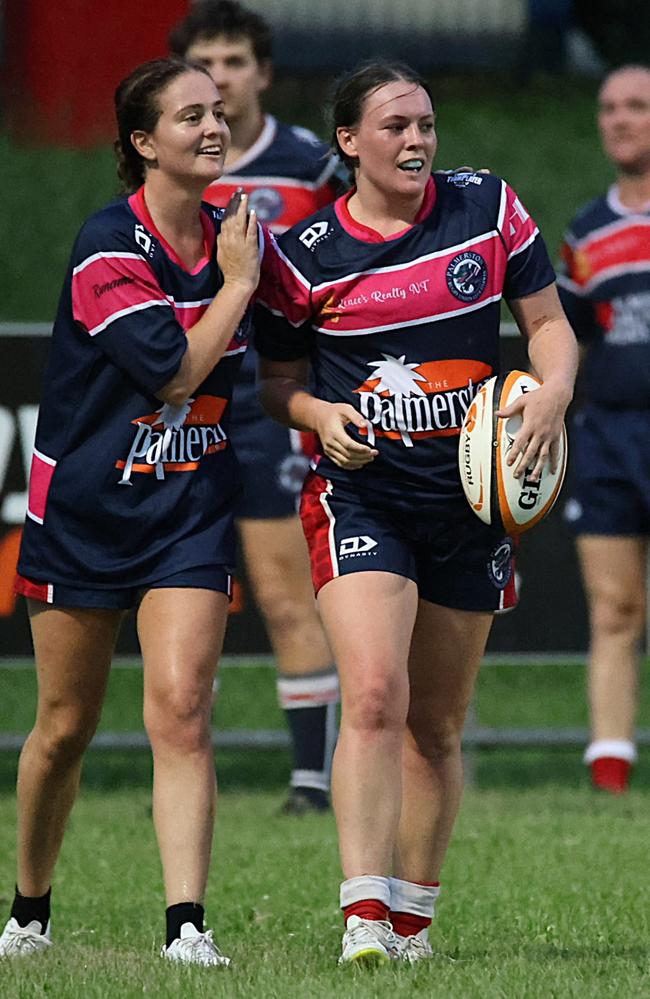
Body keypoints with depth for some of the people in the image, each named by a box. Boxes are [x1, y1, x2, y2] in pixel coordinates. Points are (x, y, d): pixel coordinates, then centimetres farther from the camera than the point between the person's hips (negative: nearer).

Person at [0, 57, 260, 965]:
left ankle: (186, 926, -18)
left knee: (180, 709, -13)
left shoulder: (229, 239, 4)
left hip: (192, 508, 3)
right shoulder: (107, 247, -15)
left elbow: (245, 370, 20)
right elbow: (173, 370, -21)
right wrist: (236, 286, -13)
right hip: (84, 507, -3)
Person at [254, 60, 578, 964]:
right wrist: (319, 415, -13)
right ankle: (364, 916, -24)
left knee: (437, 726, 9)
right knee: (374, 696, -21)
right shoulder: (302, 254, -2)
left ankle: (413, 916, 23)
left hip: (472, 500, 3)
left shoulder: (488, 208, 2)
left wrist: (553, 392, -11)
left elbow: (549, 322, 9)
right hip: (361, 495, -3)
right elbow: (278, 379, 9)